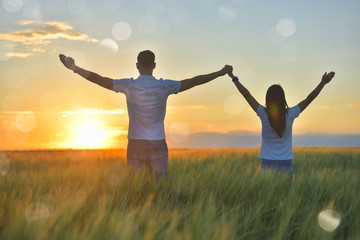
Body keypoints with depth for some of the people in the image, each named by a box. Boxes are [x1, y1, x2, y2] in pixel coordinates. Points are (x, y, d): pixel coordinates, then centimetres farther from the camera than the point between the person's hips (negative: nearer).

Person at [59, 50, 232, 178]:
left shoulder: (129, 85, -3)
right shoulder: (165, 86, -1)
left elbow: (99, 79, 1)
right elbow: (194, 81, 5)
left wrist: (74, 68, 11)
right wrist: (221, 73, 14)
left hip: (135, 145, 0)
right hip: (158, 144, 0)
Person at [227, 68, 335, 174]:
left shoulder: (264, 114, -10)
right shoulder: (290, 114, -6)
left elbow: (247, 95, -4)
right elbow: (309, 99, 3)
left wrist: (234, 78, 4)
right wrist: (323, 83, 13)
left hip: (267, 163, -1)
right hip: (286, 163, 1)